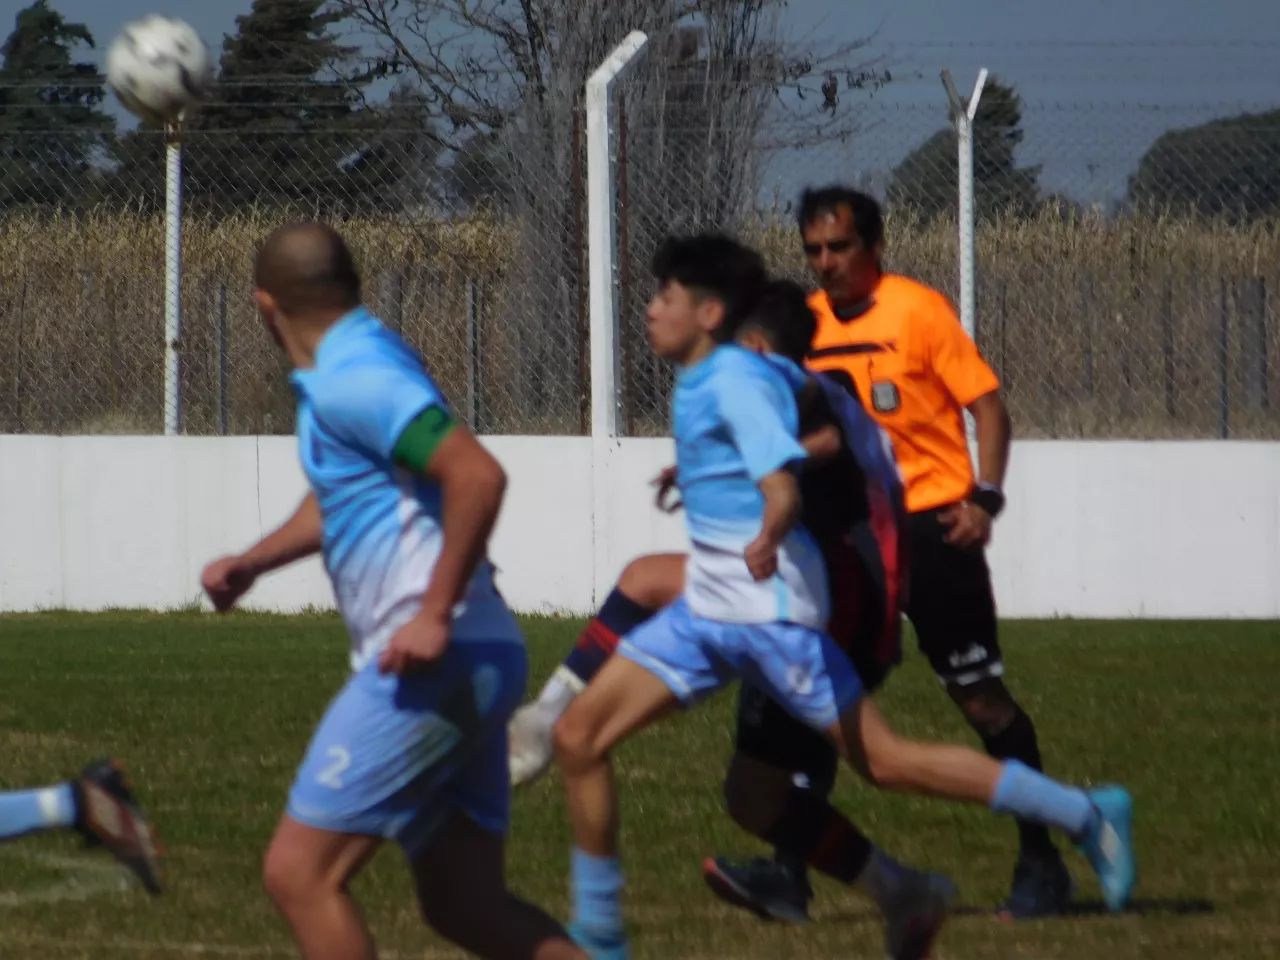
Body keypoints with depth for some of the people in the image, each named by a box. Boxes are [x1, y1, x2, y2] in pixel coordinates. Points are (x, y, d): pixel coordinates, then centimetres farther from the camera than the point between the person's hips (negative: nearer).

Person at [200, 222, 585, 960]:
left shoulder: (354, 381, -15)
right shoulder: (365, 364, 16)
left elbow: (478, 476, -28)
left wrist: (435, 615, -24)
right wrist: (253, 562, 25)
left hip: (434, 660, -10)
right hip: (466, 667, 10)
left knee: (300, 872, -7)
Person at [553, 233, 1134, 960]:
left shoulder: (738, 381, -16)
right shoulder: (698, 383, 11)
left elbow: (784, 484, -28)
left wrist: (768, 537, -48)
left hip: (771, 606, -9)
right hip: (708, 606, 9)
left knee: (882, 759, -5)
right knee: (580, 735, 0)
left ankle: (1086, 814, 6)